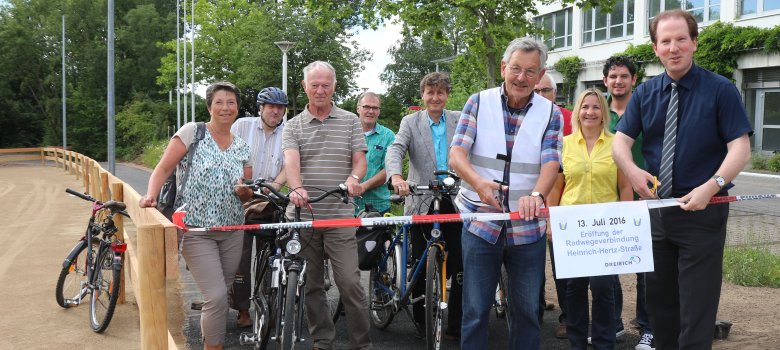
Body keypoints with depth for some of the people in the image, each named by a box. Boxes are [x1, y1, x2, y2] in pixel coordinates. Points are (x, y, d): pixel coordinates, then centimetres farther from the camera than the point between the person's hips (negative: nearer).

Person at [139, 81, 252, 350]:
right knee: (217, 297, -14)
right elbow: (163, 169, -5)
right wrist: (151, 195, -22)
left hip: (232, 231, 5)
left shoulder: (242, 147, 10)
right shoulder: (192, 132, -4)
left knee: (221, 296, 11)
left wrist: (245, 191, -10)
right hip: (197, 231, -5)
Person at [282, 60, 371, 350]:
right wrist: (296, 188, -28)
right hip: (302, 215, 2)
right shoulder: (293, 126, 9)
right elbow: (291, 161, -7)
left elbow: (360, 160, 3)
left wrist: (353, 177, -20)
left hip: (339, 216, -1)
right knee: (311, 285, 8)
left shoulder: (350, 122, 10)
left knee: (350, 282, -6)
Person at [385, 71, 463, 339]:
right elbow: (395, 150, -11)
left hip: (455, 202, 1)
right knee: (421, 266, 5)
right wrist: (396, 176, -32)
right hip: (423, 202, 0)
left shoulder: (460, 120, 9)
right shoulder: (410, 122, 5)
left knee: (461, 266, -3)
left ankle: (456, 325, 11)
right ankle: (421, 319, 26)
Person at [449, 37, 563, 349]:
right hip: (480, 225, -1)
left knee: (527, 311, 11)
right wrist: (478, 182, -29)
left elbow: (551, 162, -10)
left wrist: (536, 195, -32)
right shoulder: (478, 103, 1)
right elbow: (456, 154, -7)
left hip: (528, 228, 1)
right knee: (475, 310, 4)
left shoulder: (551, 114, 3)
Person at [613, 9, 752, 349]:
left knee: (697, 306, 1)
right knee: (659, 299, 17)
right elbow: (620, 141, -1)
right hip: (656, 208, 4)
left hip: (703, 211, -4)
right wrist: (632, 171, -22)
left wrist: (711, 187, -27)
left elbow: (740, 147, -12)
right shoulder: (645, 93, 5)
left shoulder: (720, 89, -7)